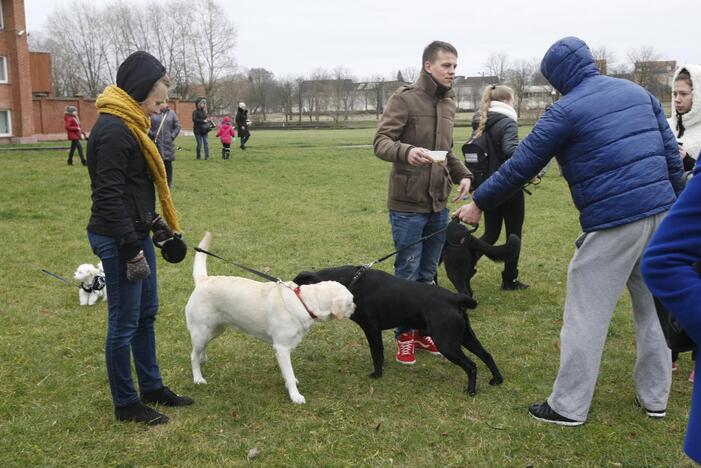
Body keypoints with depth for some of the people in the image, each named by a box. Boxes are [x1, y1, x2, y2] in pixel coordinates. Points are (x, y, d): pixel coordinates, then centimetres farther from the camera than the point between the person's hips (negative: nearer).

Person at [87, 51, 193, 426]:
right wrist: (132, 250, -22)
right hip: (118, 240, -10)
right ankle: (126, 404, 15)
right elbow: (109, 197, -23)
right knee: (124, 323, 1)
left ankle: (152, 387, 32)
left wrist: (154, 220, 16)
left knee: (146, 314, 18)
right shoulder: (113, 131, -19)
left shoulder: (128, 124, 12)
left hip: (135, 234, 10)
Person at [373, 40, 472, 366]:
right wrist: (406, 151, -37)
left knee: (427, 274, 14)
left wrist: (462, 174, 3)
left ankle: (422, 330, 27)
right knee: (407, 274, 2)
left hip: (438, 203, 6)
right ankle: (404, 336, 17)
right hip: (408, 204, -6)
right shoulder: (404, 99, -10)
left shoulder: (448, 102, 12)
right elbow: (381, 142, -17)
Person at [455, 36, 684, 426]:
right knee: (654, 306, 17)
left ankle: (569, 406, 9)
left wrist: (479, 203, 7)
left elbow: (521, 166, -3)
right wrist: (675, 204, 19)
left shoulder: (568, 110, -6)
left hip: (613, 220, -7)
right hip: (660, 211, 7)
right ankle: (655, 397, 27)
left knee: (587, 314, 1)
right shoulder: (638, 92, 13)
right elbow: (672, 153, 12)